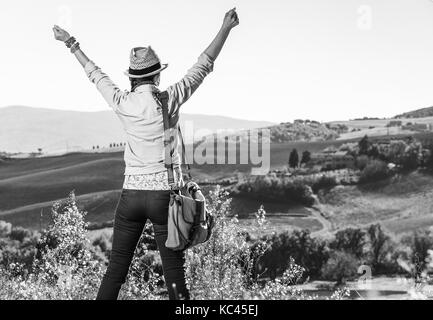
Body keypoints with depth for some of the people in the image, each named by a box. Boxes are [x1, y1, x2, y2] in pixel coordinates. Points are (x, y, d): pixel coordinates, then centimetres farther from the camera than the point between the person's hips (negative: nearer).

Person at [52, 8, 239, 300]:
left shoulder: (122, 103, -1)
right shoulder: (169, 100, -8)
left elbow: (95, 74, 14)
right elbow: (203, 66, -2)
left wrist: (71, 43, 29)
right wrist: (226, 28, 3)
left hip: (131, 194, 3)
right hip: (165, 194, -3)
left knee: (116, 267, 11)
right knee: (174, 272, 1)